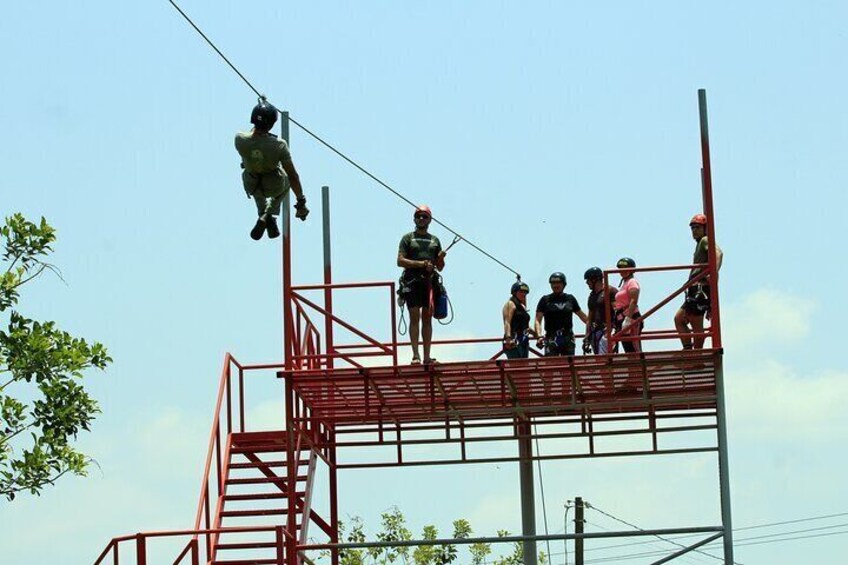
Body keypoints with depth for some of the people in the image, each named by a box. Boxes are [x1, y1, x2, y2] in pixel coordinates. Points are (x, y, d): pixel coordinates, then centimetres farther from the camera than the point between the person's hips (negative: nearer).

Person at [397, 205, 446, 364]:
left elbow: (440, 267, 18)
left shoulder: (434, 240, 18)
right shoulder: (408, 238, 8)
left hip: (430, 281, 3)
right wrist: (420, 264, -13)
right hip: (412, 281, -3)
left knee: (427, 319, 2)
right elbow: (400, 261, -3)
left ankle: (427, 356, 2)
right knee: (415, 317, -9)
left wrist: (441, 259, -4)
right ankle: (415, 355, -11)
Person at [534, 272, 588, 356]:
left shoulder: (570, 299, 12)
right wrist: (539, 336, -16)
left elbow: (582, 315, 22)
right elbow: (538, 320, -2)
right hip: (552, 339, -3)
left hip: (568, 339, 3)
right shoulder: (545, 300, 4)